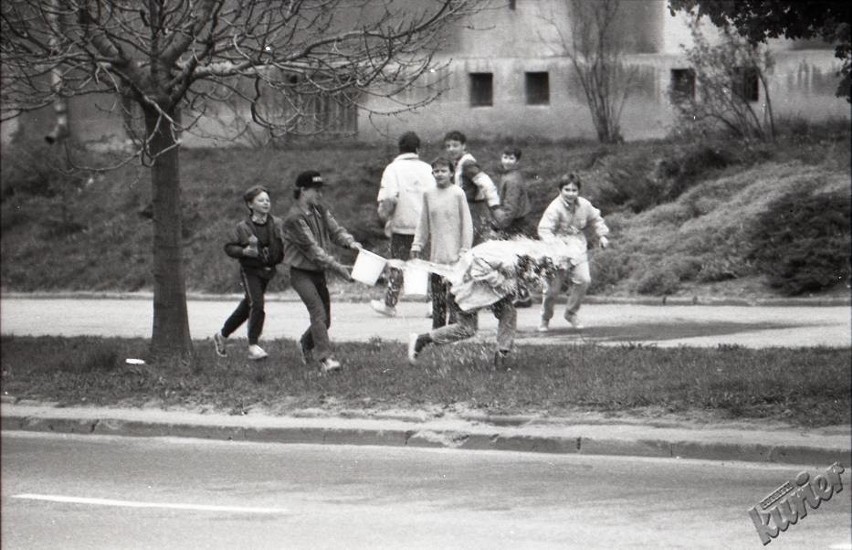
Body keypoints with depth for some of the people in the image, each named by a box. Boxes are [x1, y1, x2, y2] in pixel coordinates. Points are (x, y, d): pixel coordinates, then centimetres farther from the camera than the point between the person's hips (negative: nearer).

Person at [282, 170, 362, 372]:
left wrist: (349, 242, -21)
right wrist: (338, 267, -24)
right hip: (302, 273, -8)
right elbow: (311, 249, -21)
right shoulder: (294, 218, -17)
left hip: (319, 272, 8)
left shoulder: (320, 210, 9)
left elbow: (334, 229, 3)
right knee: (318, 312, -20)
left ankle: (306, 344, 39)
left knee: (325, 318, 12)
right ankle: (325, 357, -24)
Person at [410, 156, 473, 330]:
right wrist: (417, 245, 9)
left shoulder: (458, 194, -4)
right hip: (436, 255, 4)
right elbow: (423, 223, 15)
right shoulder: (428, 195, 8)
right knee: (437, 296, 5)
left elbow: (466, 224, -3)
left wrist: (465, 250, -7)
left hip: (454, 255, -4)